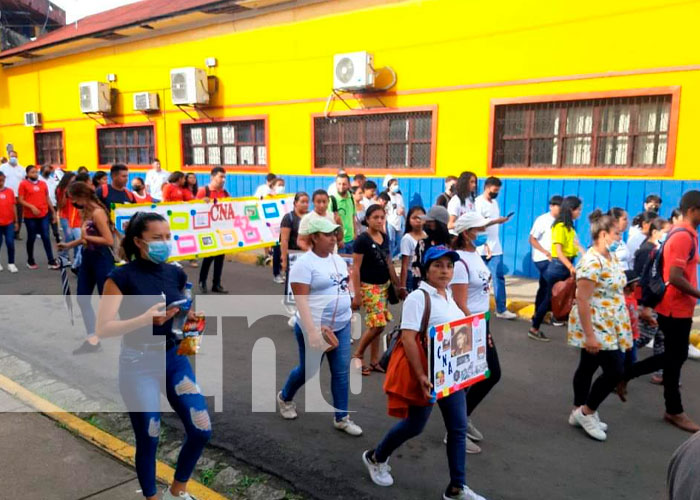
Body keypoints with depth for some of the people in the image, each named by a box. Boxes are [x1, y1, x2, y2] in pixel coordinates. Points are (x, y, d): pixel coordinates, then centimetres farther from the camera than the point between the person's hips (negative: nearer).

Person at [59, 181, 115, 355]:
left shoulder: (97, 212, -19)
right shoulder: (84, 211, 8)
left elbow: (109, 240, -24)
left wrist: (87, 237, -18)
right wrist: (69, 245, 18)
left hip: (102, 259, -9)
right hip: (87, 258, 9)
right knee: (82, 298, 10)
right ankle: (93, 340, 17)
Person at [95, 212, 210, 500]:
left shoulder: (176, 274, 3)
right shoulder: (122, 277, -12)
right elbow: (103, 329, -18)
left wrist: (190, 317, -5)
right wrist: (146, 319, -29)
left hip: (175, 358, 5)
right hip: (138, 365, -5)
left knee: (201, 431, 3)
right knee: (148, 440, 4)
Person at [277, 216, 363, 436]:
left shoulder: (338, 260, 7)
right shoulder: (304, 263, -17)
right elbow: (301, 300, -22)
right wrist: (312, 331, -29)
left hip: (341, 326, 6)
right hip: (315, 328, -6)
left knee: (341, 372, 7)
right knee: (308, 370, 12)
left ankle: (341, 418, 19)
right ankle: (285, 398, 40)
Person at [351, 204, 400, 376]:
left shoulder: (385, 237, 7)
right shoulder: (362, 240, -12)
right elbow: (356, 268, -13)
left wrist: (397, 284, 13)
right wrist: (357, 294, -15)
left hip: (384, 285, 6)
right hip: (369, 287, -6)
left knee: (378, 324, 8)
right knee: (378, 324, -10)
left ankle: (374, 360, 20)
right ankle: (358, 355, 9)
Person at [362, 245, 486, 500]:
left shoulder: (448, 294, 7)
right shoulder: (418, 298, -19)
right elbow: (408, 339, -24)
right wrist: (421, 377, -28)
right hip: (426, 372, -7)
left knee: (458, 428, 8)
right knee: (415, 425, 8)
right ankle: (376, 458, 33)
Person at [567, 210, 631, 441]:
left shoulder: (610, 257, 8)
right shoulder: (592, 262, -22)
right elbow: (582, 300, -24)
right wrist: (589, 335, -25)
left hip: (608, 326, 9)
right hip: (595, 327, -9)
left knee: (588, 368, 15)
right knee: (615, 370, -6)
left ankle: (579, 413, 26)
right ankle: (586, 412, 10)